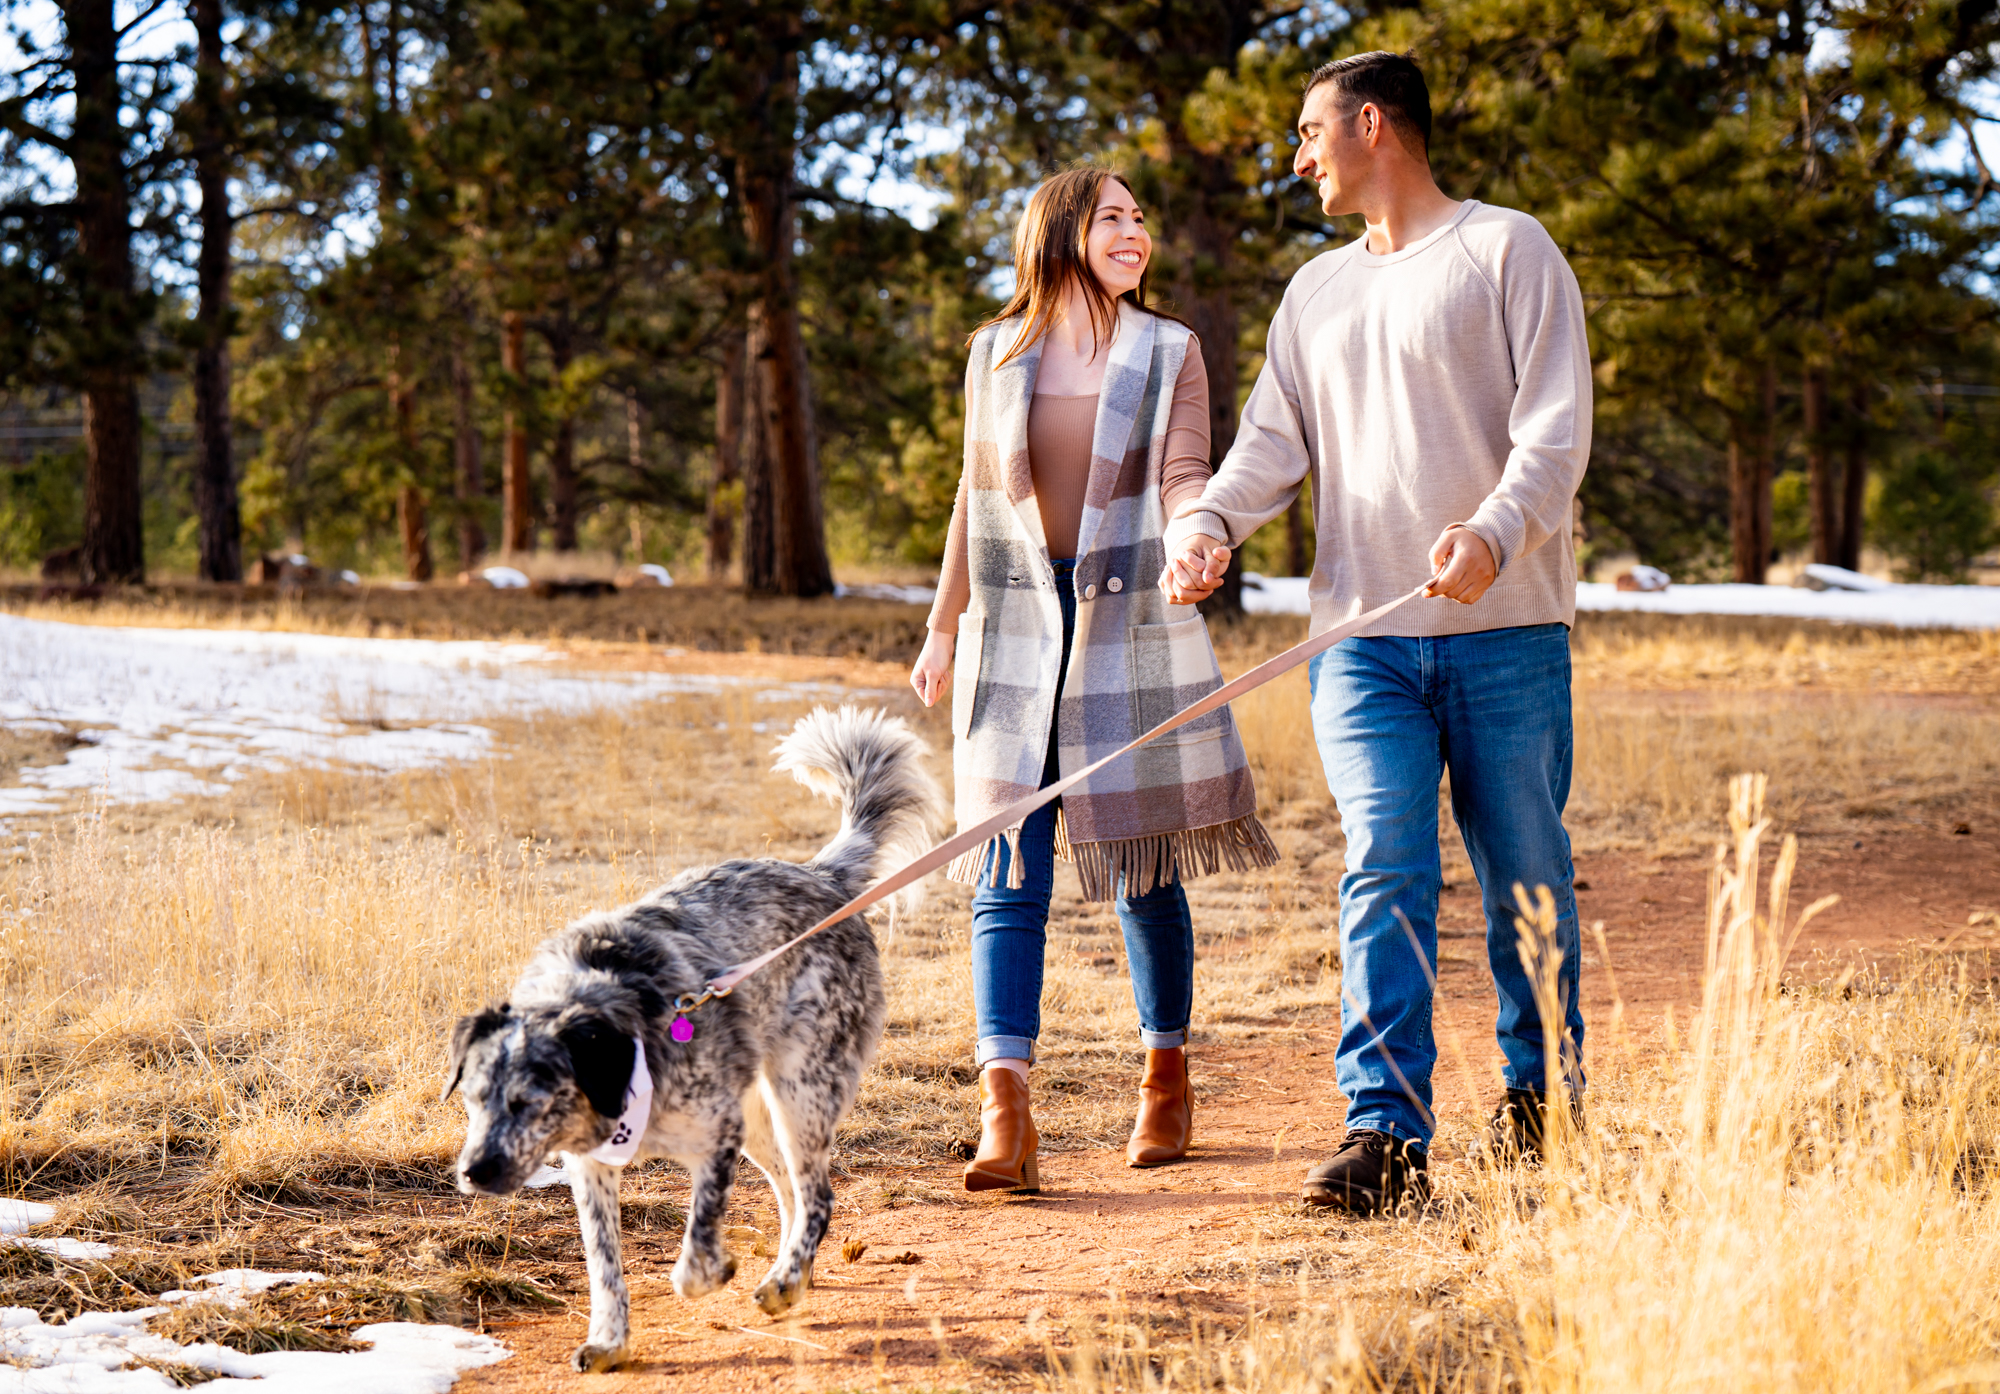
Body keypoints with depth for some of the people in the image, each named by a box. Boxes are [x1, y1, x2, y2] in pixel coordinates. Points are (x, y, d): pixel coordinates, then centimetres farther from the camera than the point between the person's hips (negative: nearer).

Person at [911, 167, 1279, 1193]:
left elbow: (1184, 476, -7)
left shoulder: (1168, 353, 3)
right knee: (1010, 875, -9)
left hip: (1134, 633, -1)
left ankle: (1165, 1080, 26)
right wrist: (943, 628, 17)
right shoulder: (996, 354, 7)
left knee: (1142, 869, 7)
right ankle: (1004, 1120, -16)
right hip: (1014, 638, 1)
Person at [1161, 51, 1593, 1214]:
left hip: (1506, 629, -3)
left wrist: (1494, 532, -25)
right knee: (1385, 872, -9)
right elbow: (1276, 442, 14)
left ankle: (1544, 1097, 23)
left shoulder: (1508, 251, 2)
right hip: (1366, 638, 4)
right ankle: (1389, 1133, -13)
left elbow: (1555, 429, -7)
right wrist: (1209, 520, -7)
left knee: (1524, 878, 4)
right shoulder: (1317, 291, 20)